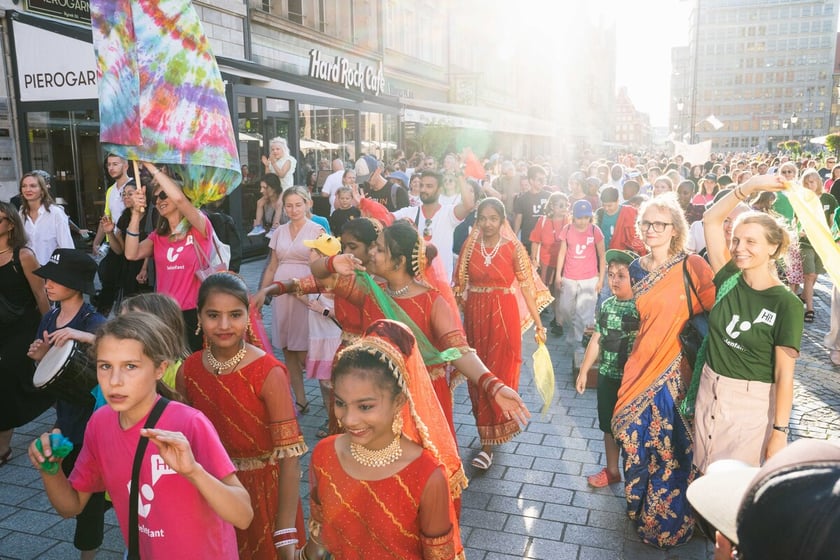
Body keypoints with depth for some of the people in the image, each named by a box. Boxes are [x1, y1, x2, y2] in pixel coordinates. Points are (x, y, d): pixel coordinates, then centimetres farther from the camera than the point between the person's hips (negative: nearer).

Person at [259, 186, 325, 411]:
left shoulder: (317, 230, -1)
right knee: (287, 350, 7)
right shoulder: (279, 232, 12)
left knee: (303, 353, -7)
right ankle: (300, 400, 18)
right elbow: (272, 268, 15)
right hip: (281, 294, 5)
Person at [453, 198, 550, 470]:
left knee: (499, 375, 0)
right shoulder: (470, 246, 3)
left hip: (504, 316, -3)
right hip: (475, 316, 3)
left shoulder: (513, 248, -5)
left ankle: (489, 442, 8)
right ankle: (488, 429, 29)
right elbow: (461, 286, 6)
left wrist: (538, 323, -5)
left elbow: (526, 285, -5)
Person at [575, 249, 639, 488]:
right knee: (609, 425, 19)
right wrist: (583, 371, 14)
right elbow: (597, 339, 10)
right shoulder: (607, 305, 3)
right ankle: (612, 470, 37)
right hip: (607, 376, 6)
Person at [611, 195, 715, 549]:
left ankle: (668, 520, 28)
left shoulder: (692, 267, -12)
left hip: (676, 369, -4)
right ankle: (640, 504, 37)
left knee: (670, 443, 6)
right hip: (641, 365, 4)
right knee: (637, 437, 12)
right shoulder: (636, 268, 5)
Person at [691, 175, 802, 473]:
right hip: (709, 392, 4)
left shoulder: (787, 304, -14)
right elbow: (711, 220, -3)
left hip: (752, 403, -4)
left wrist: (780, 431, -12)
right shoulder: (729, 279, -3)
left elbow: (784, 375, -13)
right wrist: (748, 187, -12)